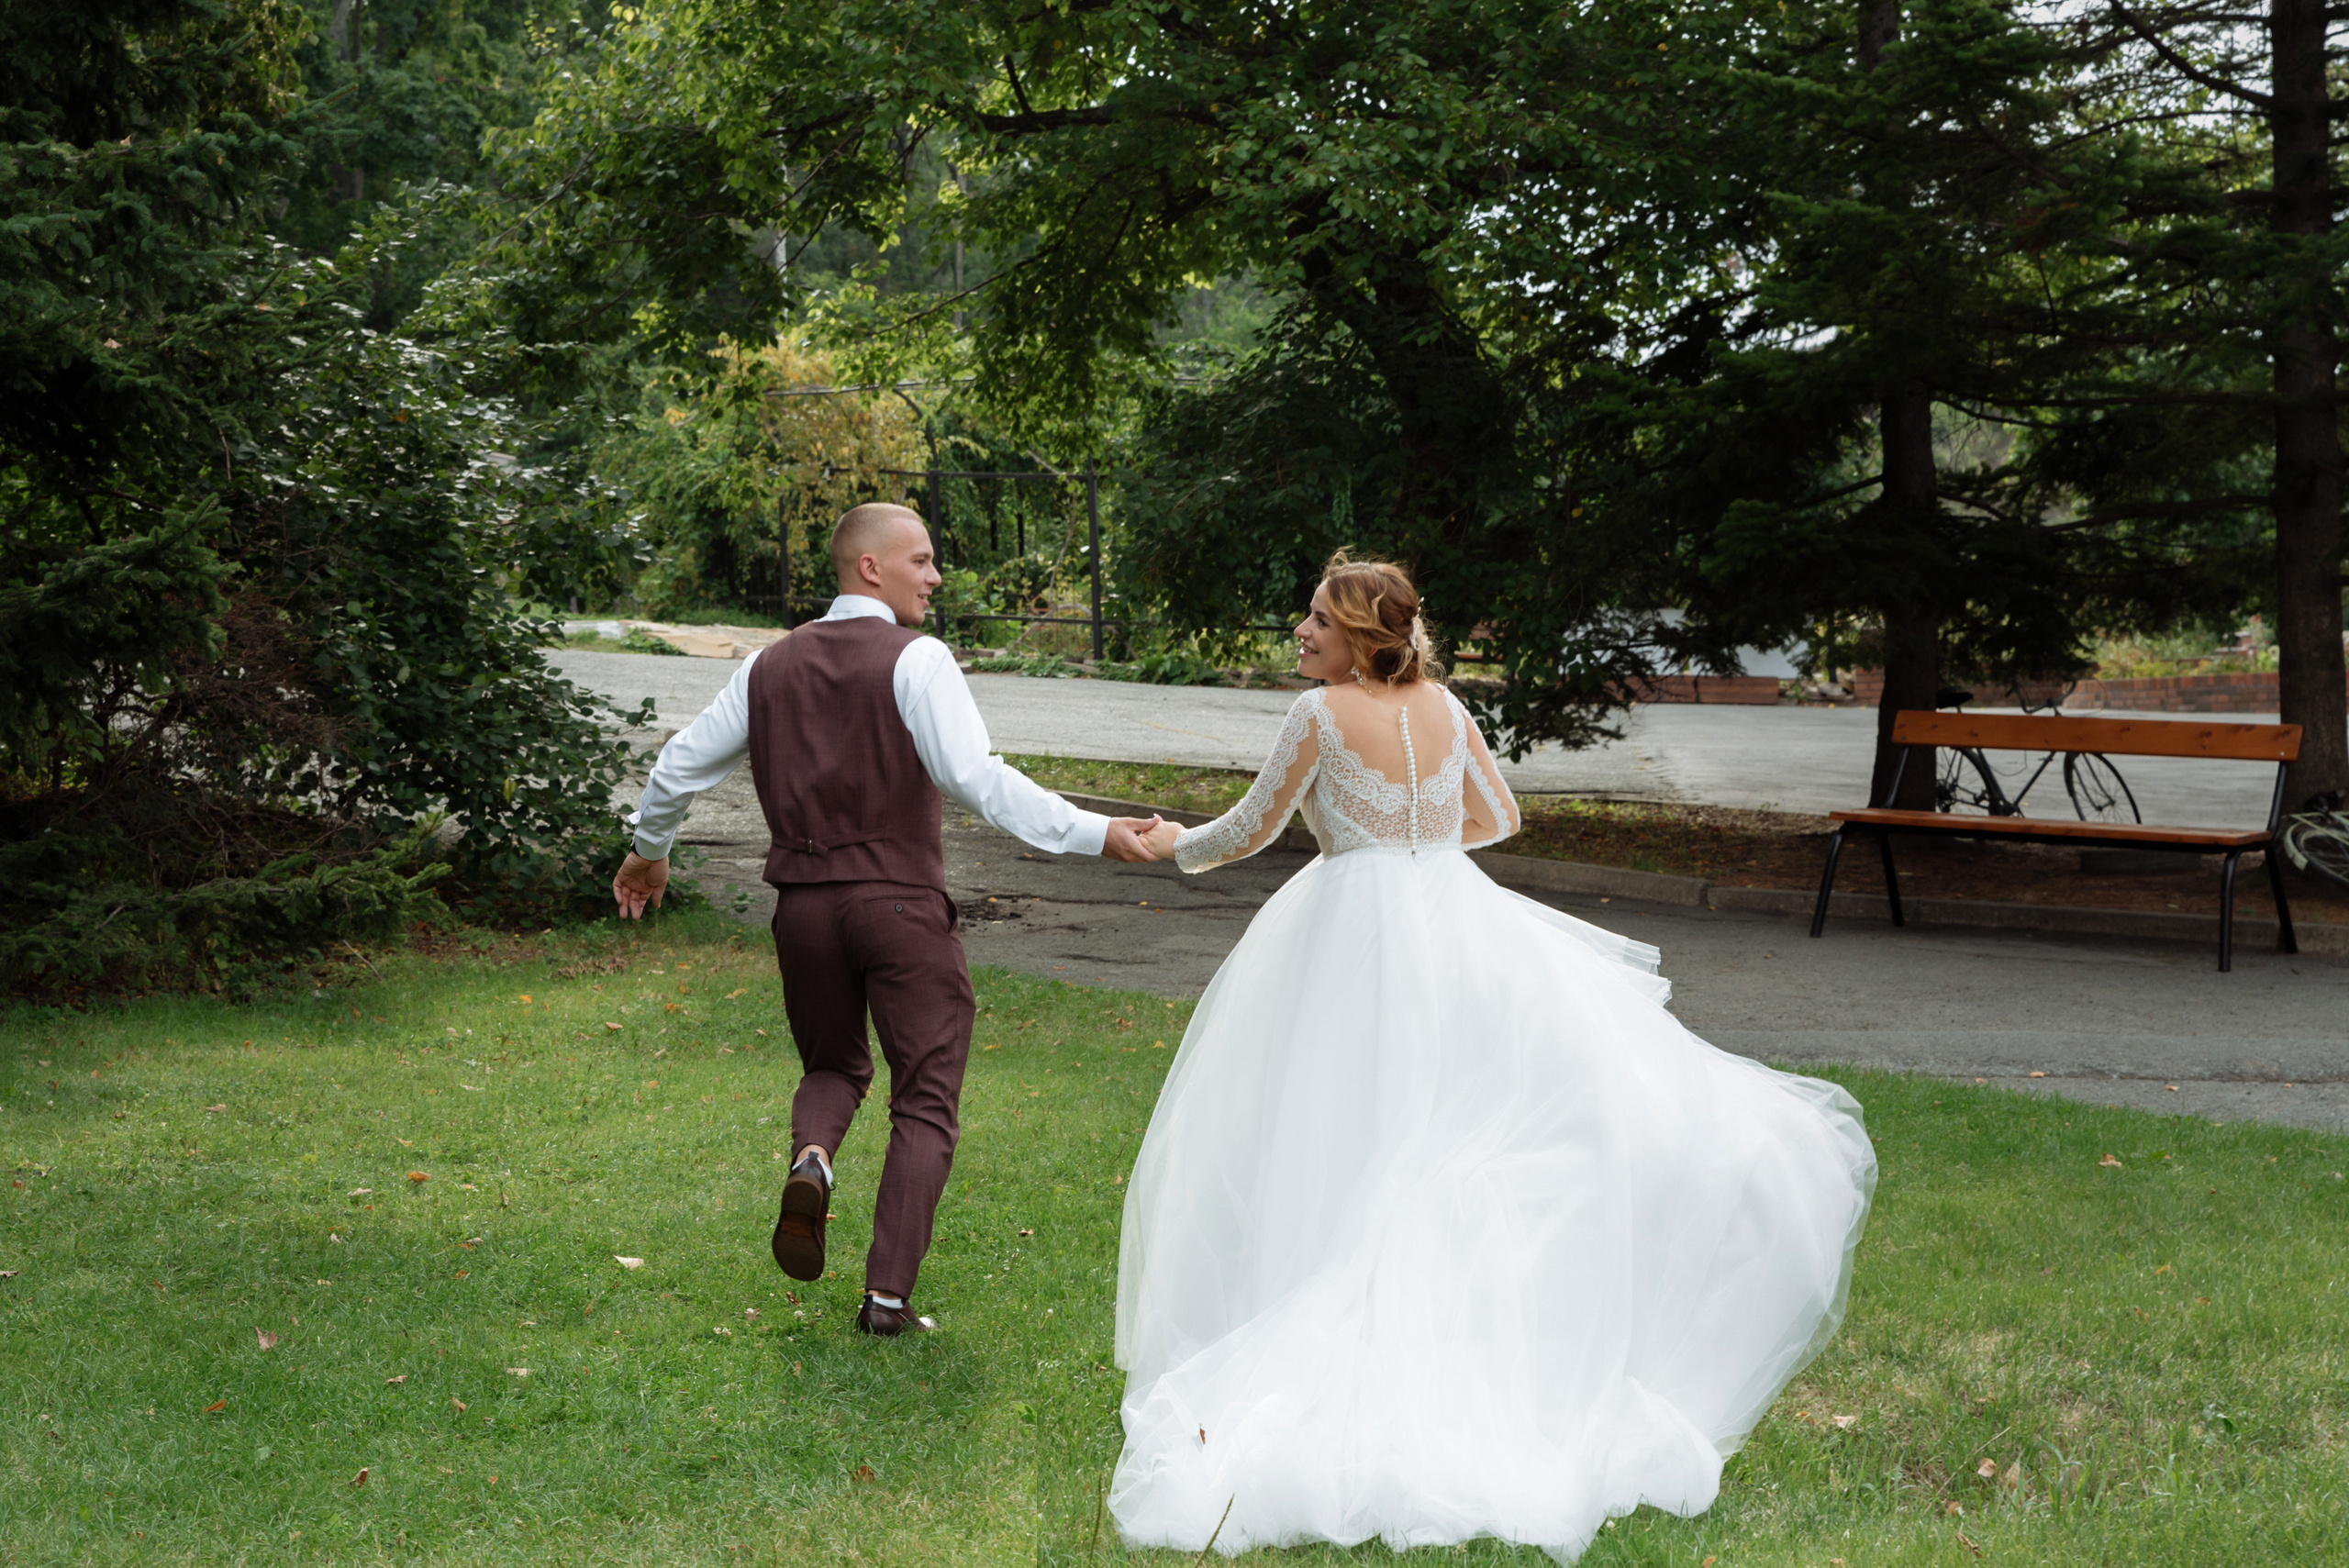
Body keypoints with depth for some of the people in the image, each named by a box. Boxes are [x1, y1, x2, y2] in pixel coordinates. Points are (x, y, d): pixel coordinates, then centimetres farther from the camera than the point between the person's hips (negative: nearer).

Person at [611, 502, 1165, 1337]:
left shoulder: (772, 663, 10)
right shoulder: (916, 659, -7)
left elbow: (682, 763, 16)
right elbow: (976, 777, -19)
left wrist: (648, 850, 33)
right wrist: (1094, 834, -19)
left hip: (805, 901, 5)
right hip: (900, 900, -5)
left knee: (832, 1066, 26)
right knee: (925, 1104, 5)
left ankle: (811, 1159, -7)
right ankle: (888, 1295, -1)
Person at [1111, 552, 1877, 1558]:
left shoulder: (1321, 713, -9)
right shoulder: (1443, 706, 6)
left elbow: (1252, 829, 1)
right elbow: (1498, 818, 17)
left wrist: (1179, 847, 19)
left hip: (1352, 946, -4)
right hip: (1457, 928, 4)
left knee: (1341, 1139, 3)